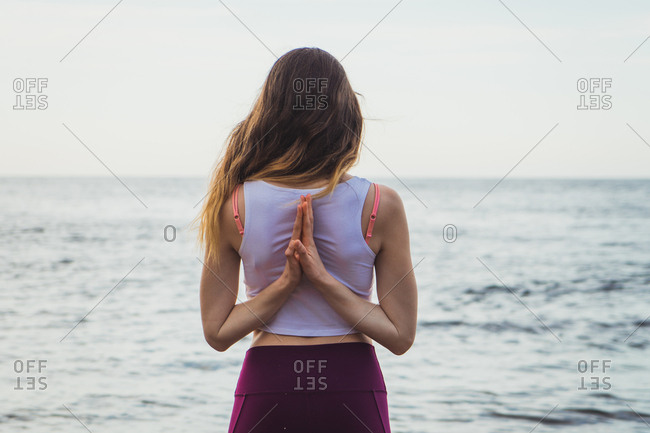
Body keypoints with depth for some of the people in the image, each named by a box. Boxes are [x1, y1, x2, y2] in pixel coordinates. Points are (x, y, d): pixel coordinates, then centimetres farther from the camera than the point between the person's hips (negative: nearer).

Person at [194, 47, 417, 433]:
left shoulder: (233, 204, -6)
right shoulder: (381, 205, -9)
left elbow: (217, 332, -1)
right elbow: (401, 336, -6)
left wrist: (285, 283, -8)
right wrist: (323, 280, -11)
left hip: (267, 380, 1)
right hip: (353, 384, 0)